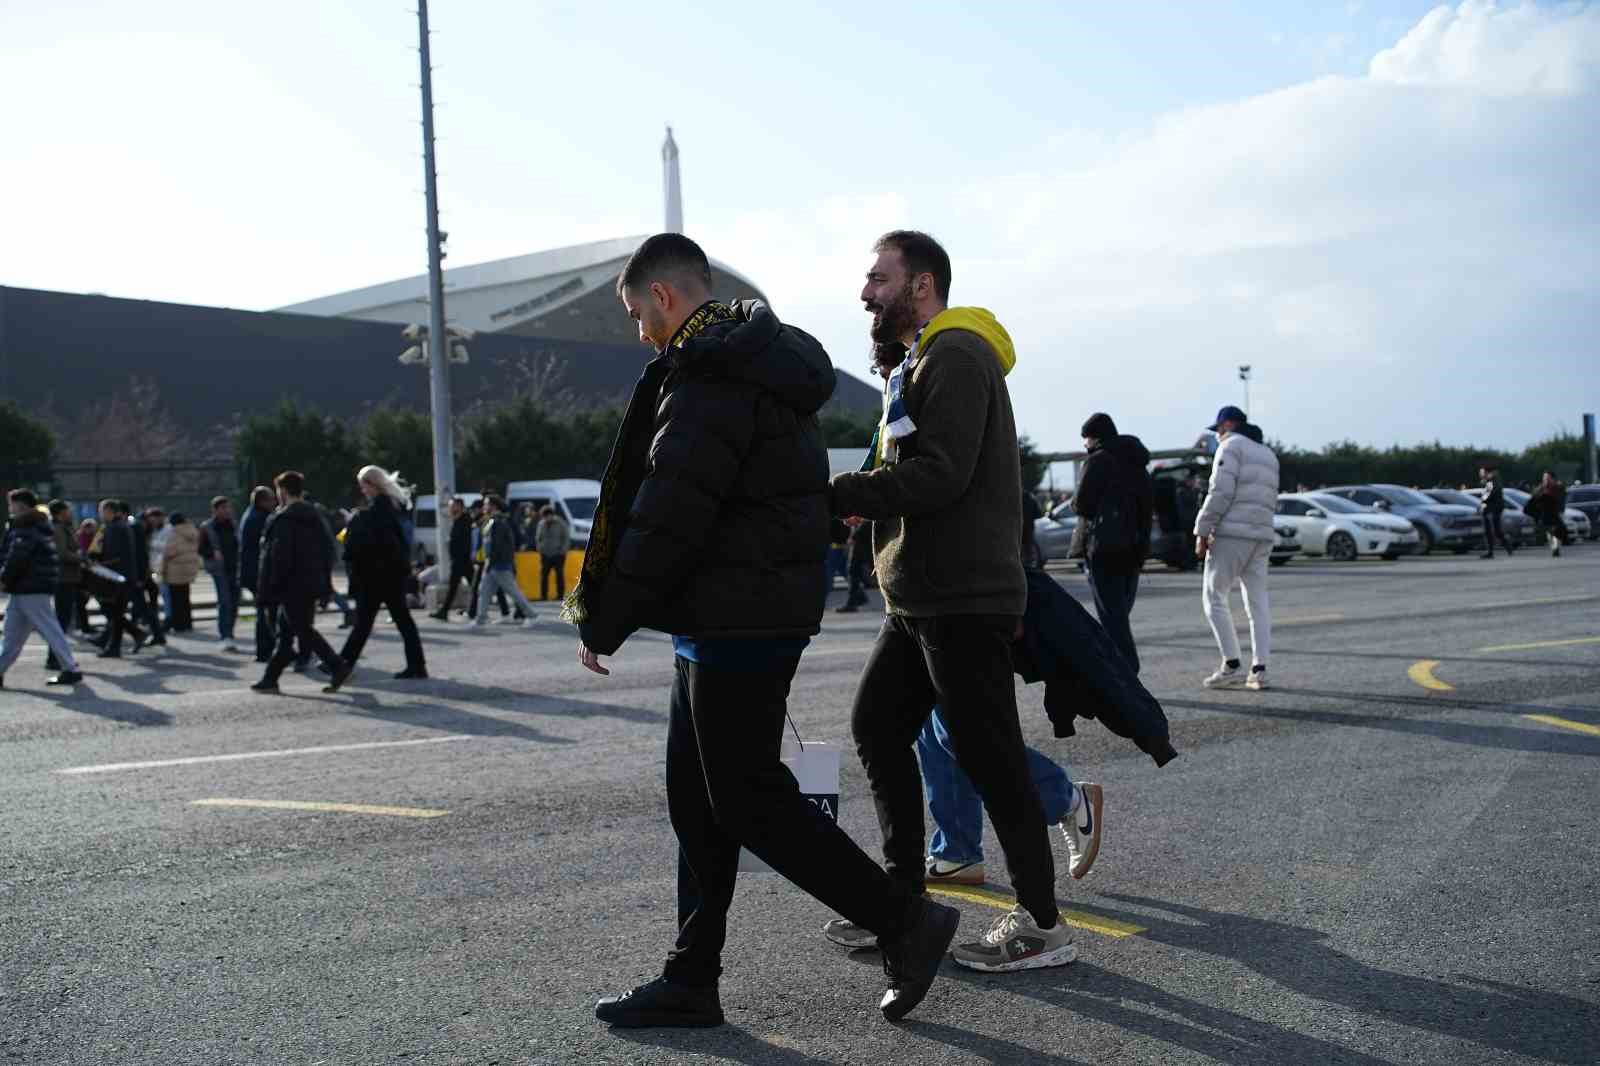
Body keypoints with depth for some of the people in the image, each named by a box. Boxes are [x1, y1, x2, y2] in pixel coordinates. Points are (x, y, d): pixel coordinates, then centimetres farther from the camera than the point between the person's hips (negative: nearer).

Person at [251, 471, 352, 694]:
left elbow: (278, 559, -18)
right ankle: (270, 679, 19)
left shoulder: (284, 520, -14)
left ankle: (338, 667, -12)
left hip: (292, 587, -9)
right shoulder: (314, 517, 13)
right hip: (312, 585, 9)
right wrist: (324, 583, 17)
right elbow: (327, 553, 15)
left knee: (305, 631, -5)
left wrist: (267, 592, -14)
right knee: (285, 632, 14)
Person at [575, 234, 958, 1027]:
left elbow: (667, 517, -22)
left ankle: (907, 922, 6)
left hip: (736, 628, -10)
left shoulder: (710, 381, -16)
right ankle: (691, 982, 20)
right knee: (698, 802, 13)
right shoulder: (758, 366, 17)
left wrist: (603, 625, -13)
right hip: (730, 624, 11)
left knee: (750, 799, -3)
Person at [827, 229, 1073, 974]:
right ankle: (905, 895, 23)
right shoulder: (924, 362, 22)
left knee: (989, 759, -5)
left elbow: (941, 474, -23)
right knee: (876, 729, 14)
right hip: (919, 600, 11)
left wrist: (836, 494, -19)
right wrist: (856, 498, 4)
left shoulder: (955, 356, -12)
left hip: (963, 603, -11)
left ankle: (1042, 925, 6)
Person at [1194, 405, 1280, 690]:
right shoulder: (1268, 455, 24)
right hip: (1262, 536, 8)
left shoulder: (1231, 446, -3)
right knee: (1258, 603, 8)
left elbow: (1220, 492, -13)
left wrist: (1202, 531, -11)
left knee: (1215, 597, -1)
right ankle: (1259, 669, 3)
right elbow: (1271, 502, 19)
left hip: (1231, 534, -8)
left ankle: (1232, 666, -7)